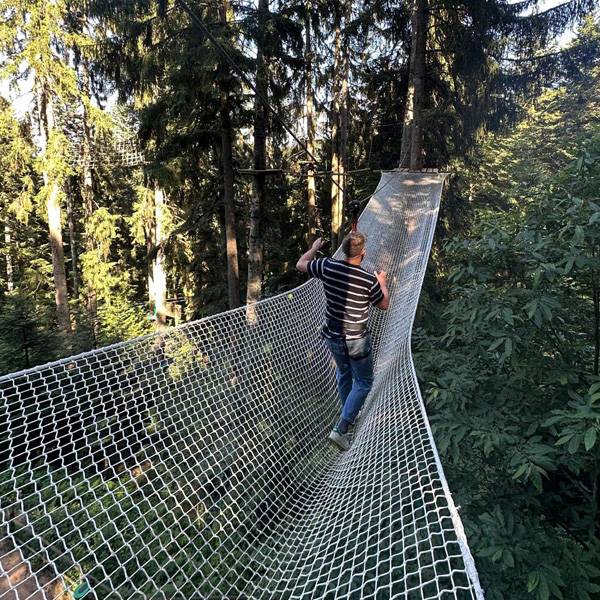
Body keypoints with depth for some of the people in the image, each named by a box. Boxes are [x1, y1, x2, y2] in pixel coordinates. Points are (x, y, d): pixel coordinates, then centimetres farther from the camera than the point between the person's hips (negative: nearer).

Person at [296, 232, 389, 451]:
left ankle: (349, 416, 44)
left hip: (332, 336, 5)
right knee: (363, 382, 12)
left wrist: (314, 248, 22)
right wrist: (382, 282, 16)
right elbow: (384, 305, -1)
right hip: (357, 340, -4)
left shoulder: (327, 267, -12)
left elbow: (300, 265, 6)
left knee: (343, 373, 27)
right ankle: (341, 430, 3)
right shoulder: (369, 280, -20)